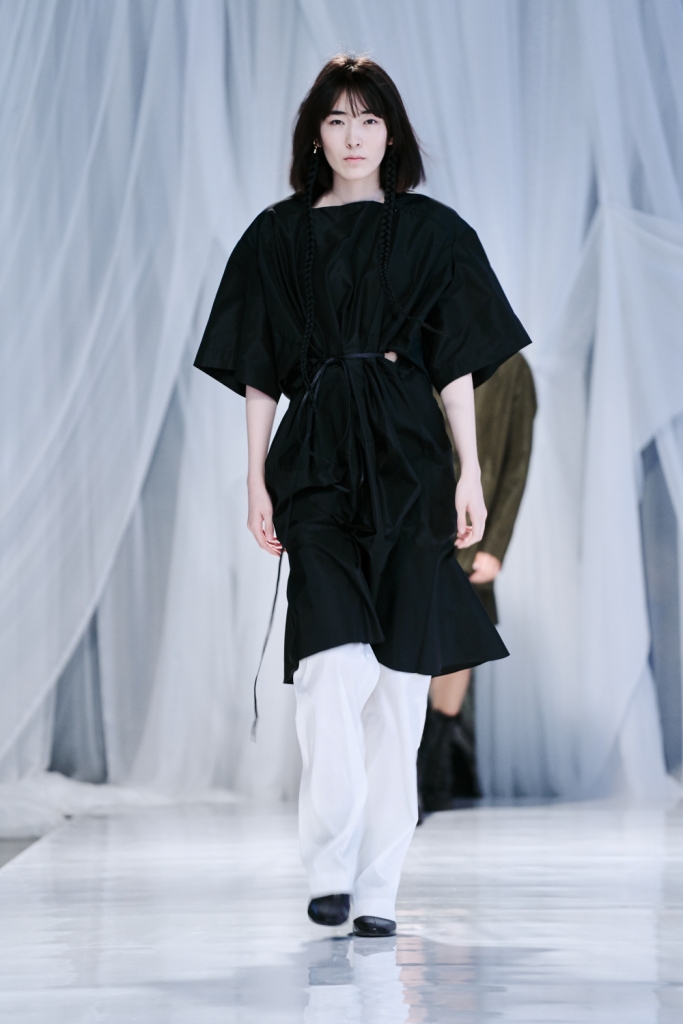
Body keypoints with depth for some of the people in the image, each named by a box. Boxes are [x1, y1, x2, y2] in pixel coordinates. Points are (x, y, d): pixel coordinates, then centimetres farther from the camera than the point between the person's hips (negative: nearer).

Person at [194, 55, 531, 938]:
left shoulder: (433, 232, 9)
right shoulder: (278, 237, 10)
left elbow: (458, 365, 7)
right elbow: (259, 371, 11)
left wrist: (470, 474, 0)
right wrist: (257, 480, 4)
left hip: (408, 453, 1)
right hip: (316, 456, 0)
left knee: (399, 670, -1)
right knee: (334, 656, -19)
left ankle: (378, 887, 5)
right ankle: (329, 866, -13)